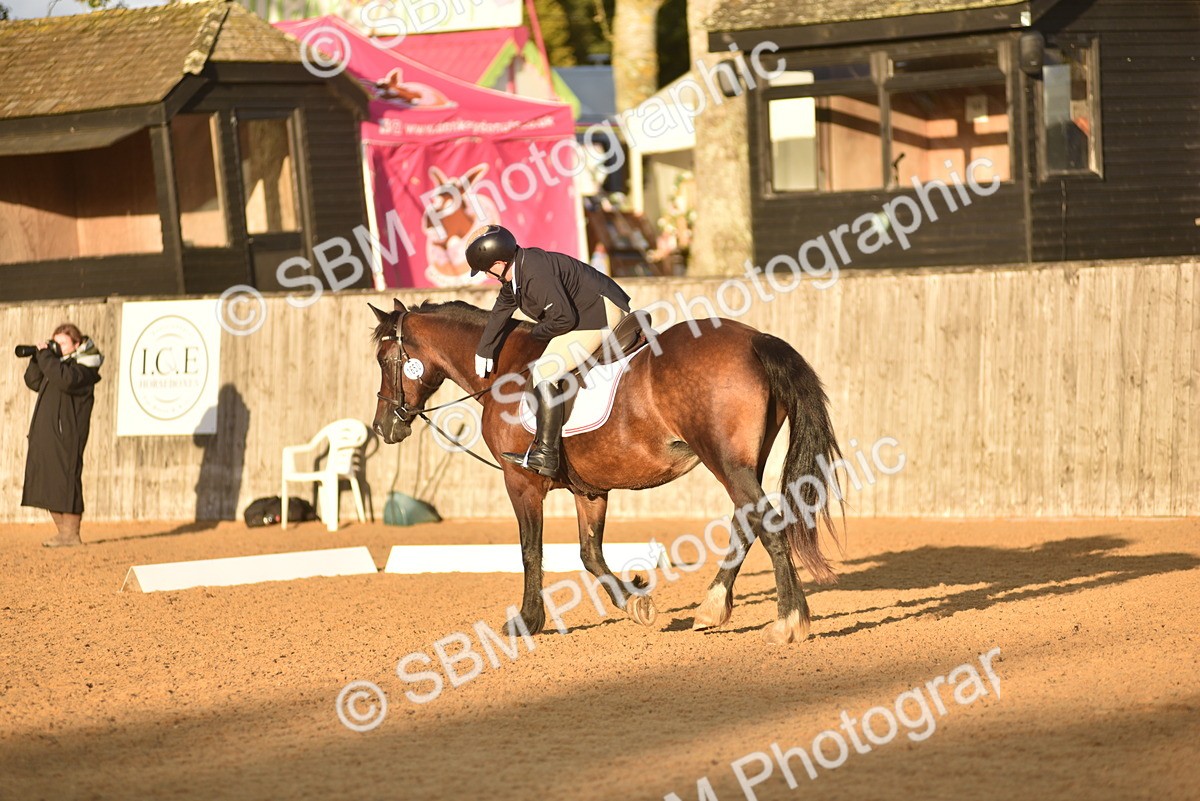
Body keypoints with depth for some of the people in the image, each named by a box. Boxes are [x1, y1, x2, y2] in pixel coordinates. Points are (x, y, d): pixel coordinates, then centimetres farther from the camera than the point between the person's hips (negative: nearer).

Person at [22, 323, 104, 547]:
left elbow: (64, 379, -28)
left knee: (65, 483, -8)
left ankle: (71, 534, -5)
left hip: (66, 437, -9)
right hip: (46, 436, 9)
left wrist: (46, 356, -19)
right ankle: (65, 533, 15)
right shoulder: (58, 363, 18)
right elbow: (34, 382, 20)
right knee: (49, 486, 10)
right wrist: (38, 358, 5)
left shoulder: (84, 367, -9)